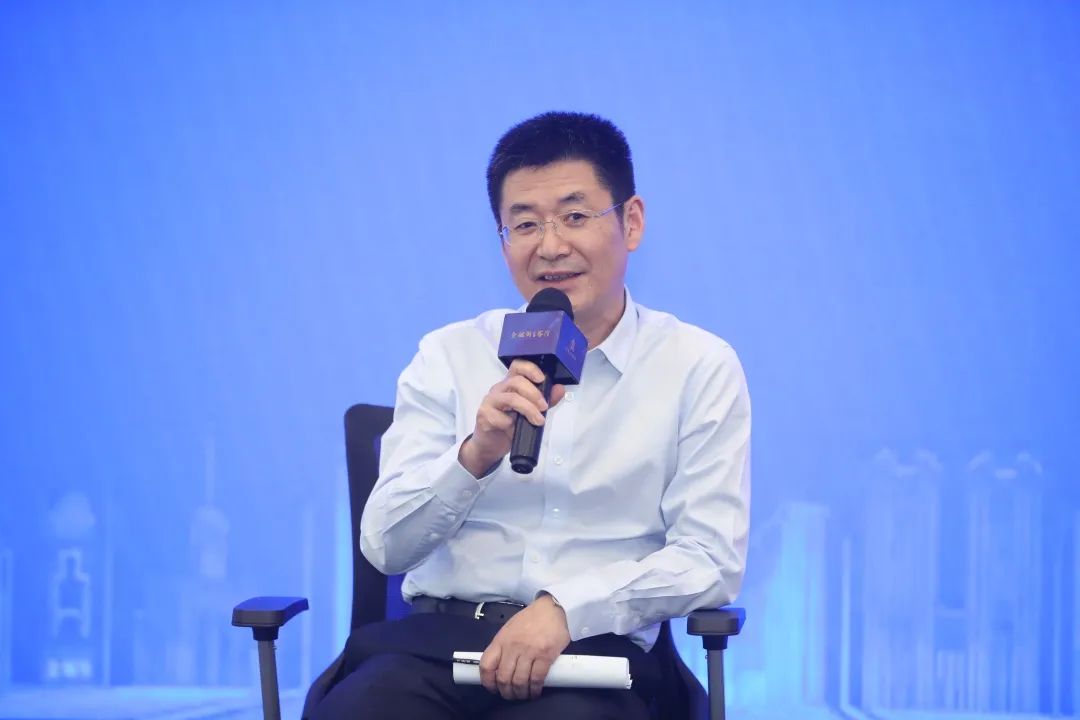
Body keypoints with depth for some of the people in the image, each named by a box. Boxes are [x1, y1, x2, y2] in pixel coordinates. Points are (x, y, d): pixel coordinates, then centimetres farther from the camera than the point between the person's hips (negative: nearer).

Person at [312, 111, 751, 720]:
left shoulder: (700, 366, 7)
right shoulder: (449, 356, 12)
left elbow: (711, 558, -1)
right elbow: (386, 548, 4)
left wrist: (567, 608, -15)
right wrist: (476, 455, -15)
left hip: (594, 649, -2)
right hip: (438, 640, 2)